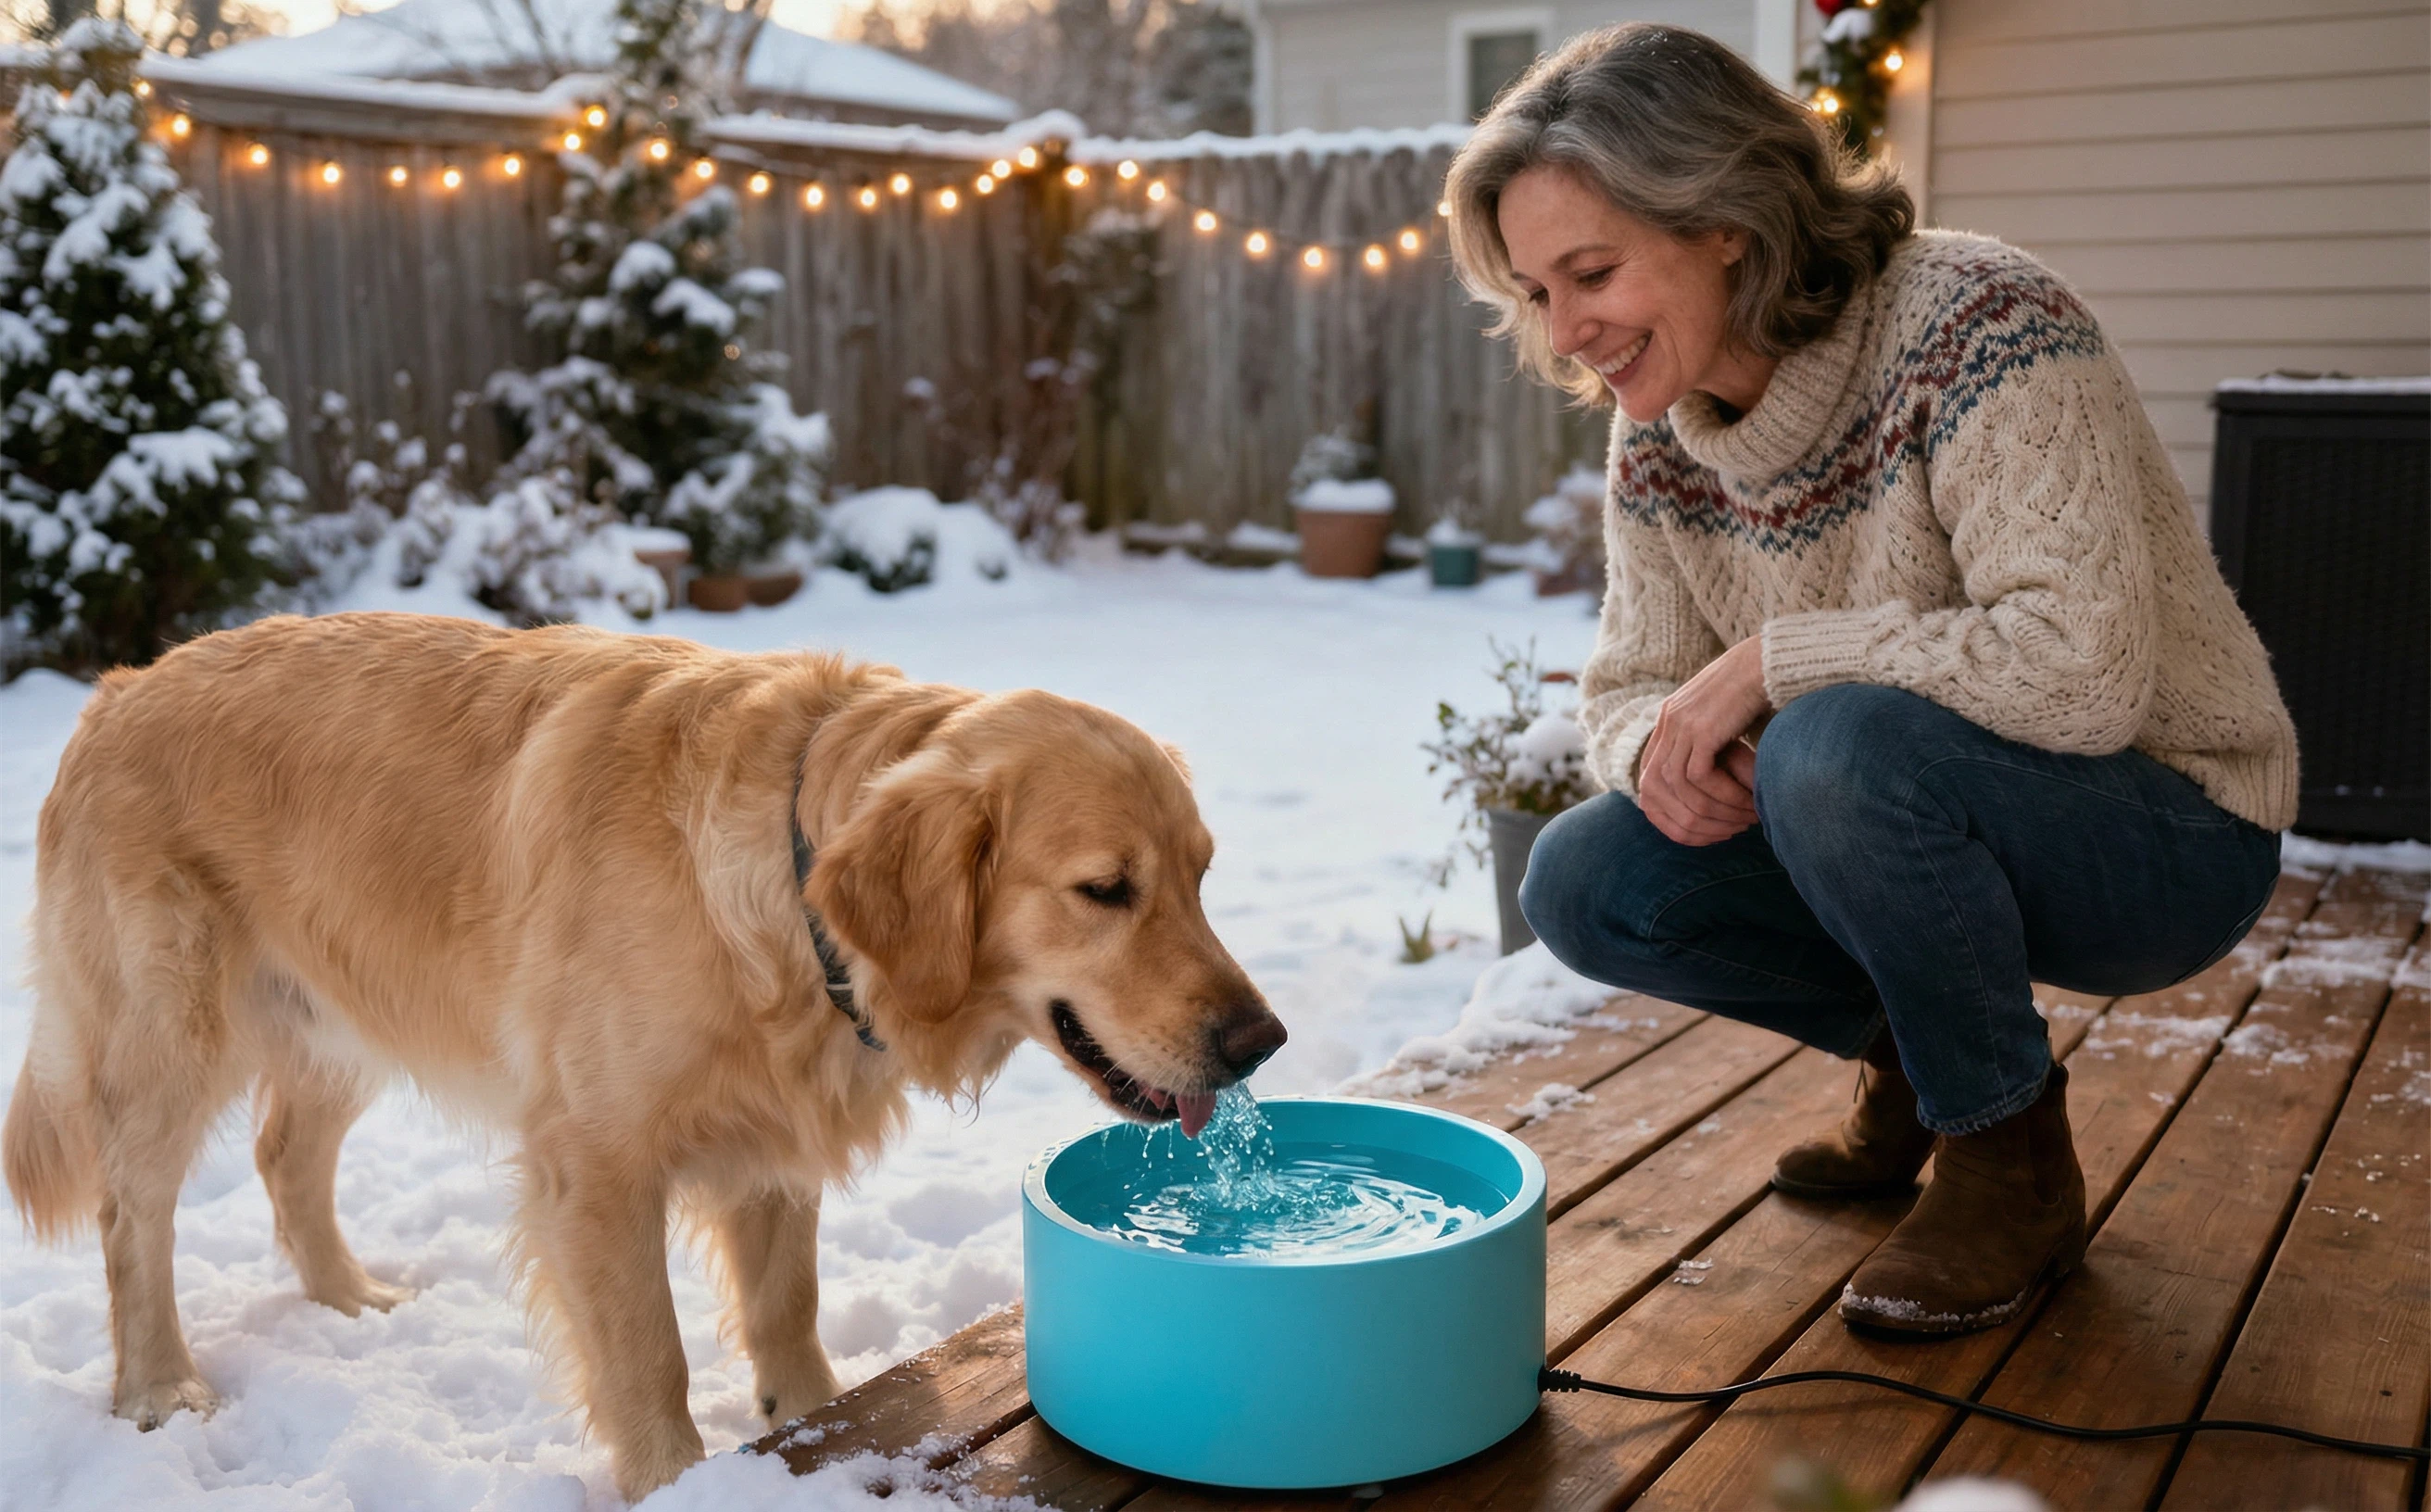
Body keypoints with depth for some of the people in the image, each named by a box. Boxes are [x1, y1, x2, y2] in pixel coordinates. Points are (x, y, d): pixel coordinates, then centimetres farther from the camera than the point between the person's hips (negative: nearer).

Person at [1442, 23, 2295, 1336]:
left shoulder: (1975, 324, -25)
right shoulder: (1659, 437, -3)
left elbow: (2084, 666, -34)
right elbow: (1626, 686, 4)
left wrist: (1771, 658, -27)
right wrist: (1661, 747, -20)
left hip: (2161, 832, -6)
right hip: (1928, 828, 7)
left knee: (1840, 745, -35)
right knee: (1586, 884, -11)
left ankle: (2013, 1161, -10)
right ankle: (1912, 1050, 14)